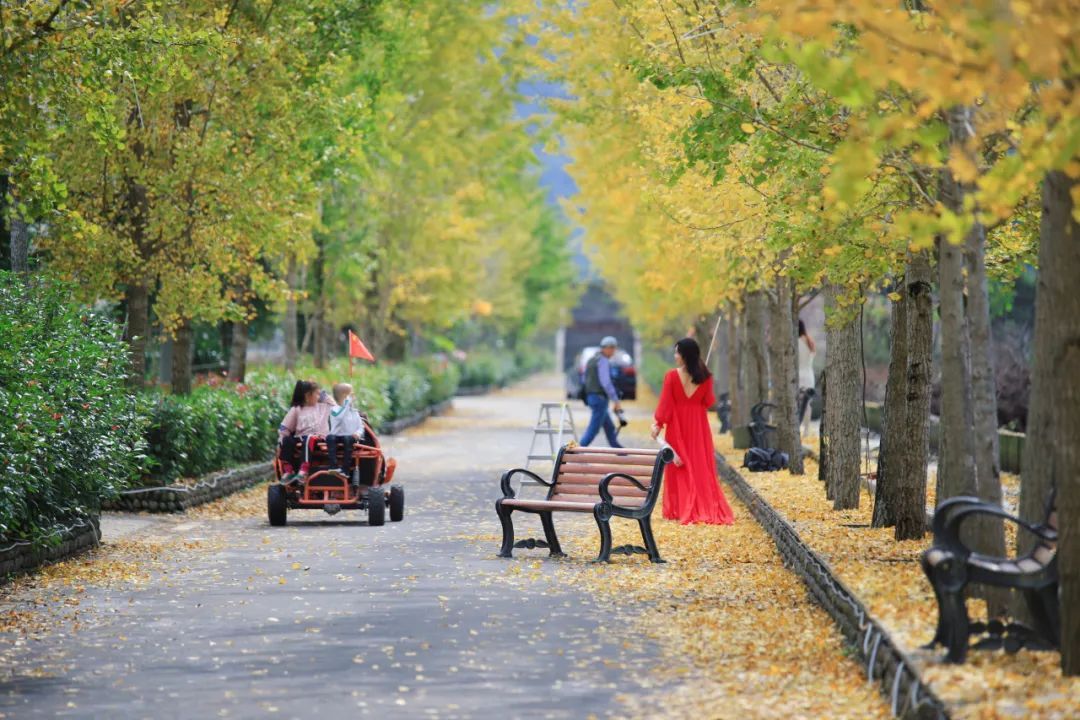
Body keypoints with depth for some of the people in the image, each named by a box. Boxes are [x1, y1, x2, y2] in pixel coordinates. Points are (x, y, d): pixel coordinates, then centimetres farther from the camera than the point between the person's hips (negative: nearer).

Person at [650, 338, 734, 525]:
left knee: (680, 468, 6)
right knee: (701, 467, 9)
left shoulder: (672, 376, -12)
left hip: (678, 425, -2)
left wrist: (658, 424, -2)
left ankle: (681, 509, 5)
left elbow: (665, 403, -10)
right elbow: (708, 402, 3)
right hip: (698, 425, 2)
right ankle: (707, 508, 6)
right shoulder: (705, 377, -4)